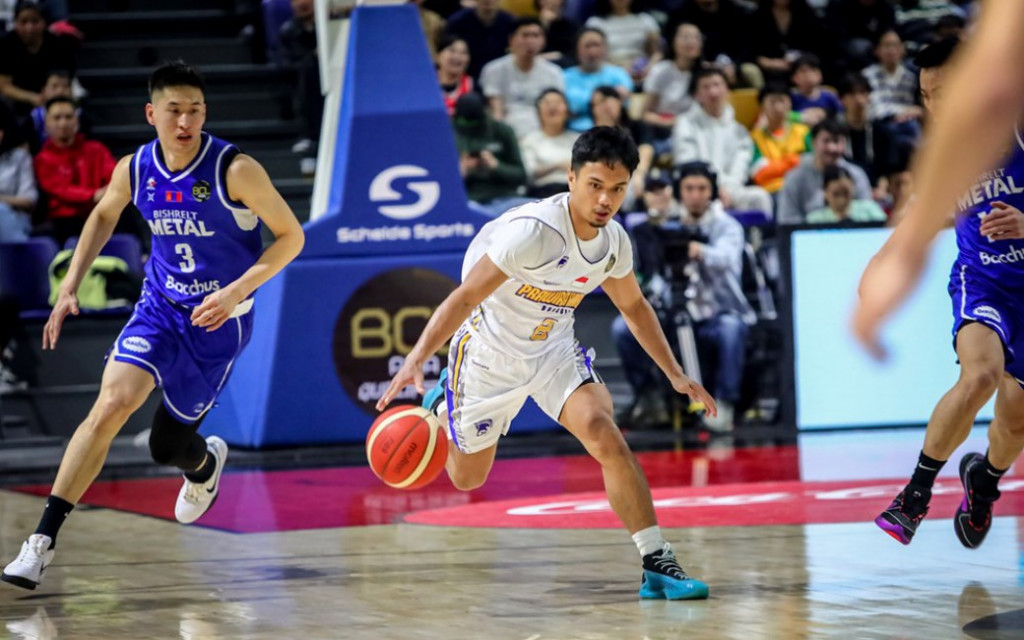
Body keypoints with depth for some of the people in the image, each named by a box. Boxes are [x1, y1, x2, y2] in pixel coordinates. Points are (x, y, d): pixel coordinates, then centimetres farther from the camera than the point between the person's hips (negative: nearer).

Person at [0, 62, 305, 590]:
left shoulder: (235, 170, -19)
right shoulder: (135, 170, -6)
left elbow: (290, 236, -11)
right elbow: (104, 216, 17)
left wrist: (236, 291, -22)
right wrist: (70, 287, 10)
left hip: (218, 319, -2)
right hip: (160, 307, 2)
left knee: (167, 446, 5)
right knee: (111, 404, -21)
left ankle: (205, 462, 47)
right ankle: (43, 541, -20)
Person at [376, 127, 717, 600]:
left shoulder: (614, 241, -10)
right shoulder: (533, 231, -32)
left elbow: (632, 305, 12)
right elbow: (465, 298, -31)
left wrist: (675, 374, 12)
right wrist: (417, 358, -43)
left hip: (554, 351, 4)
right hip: (489, 351, -4)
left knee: (605, 436, -22)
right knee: (467, 478, 13)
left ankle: (658, 564, -19)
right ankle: (444, 402, 48)